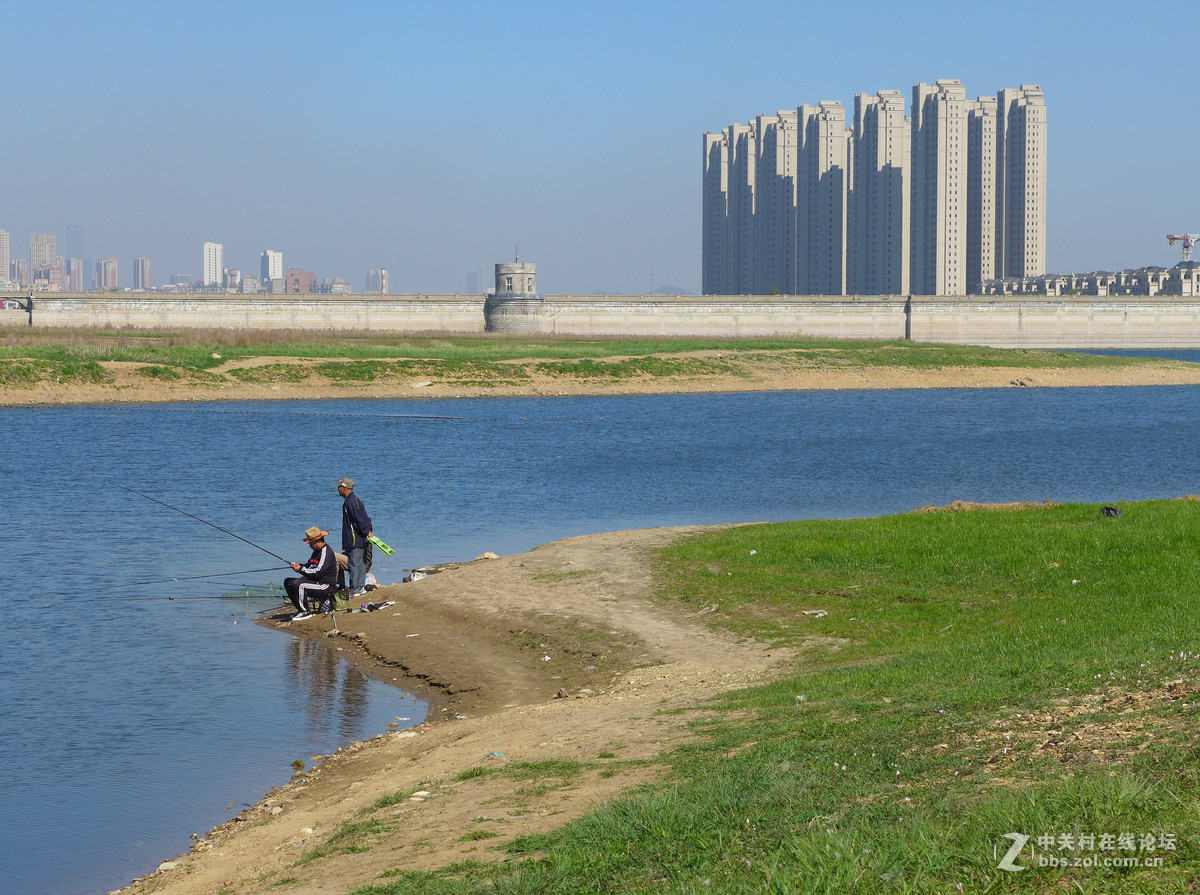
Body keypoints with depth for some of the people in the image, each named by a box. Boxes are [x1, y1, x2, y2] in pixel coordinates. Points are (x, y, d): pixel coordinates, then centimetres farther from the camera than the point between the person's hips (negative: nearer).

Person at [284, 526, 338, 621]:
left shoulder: (326, 552, -17)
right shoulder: (317, 551, 16)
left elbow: (318, 572, -24)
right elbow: (310, 566, 27)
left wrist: (300, 569, -15)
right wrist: (299, 565, 7)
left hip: (325, 586, -11)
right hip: (315, 581, 11)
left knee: (298, 585, -31)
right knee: (288, 582, 10)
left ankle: (306, 611, -18)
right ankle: (301, 609, 12)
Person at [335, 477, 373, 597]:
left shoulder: (349, 502, -17)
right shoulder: (357, 499, 16)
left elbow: (359, 520, -19)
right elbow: (365, 518, 16)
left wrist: (366, 532, -14)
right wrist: (368, 530, 11)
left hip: (356, 541, -10)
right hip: (362, 540, 10)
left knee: (354, 564, -7)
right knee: (361, 563, 14)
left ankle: (355, 590, -6)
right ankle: (361, 587, 20)